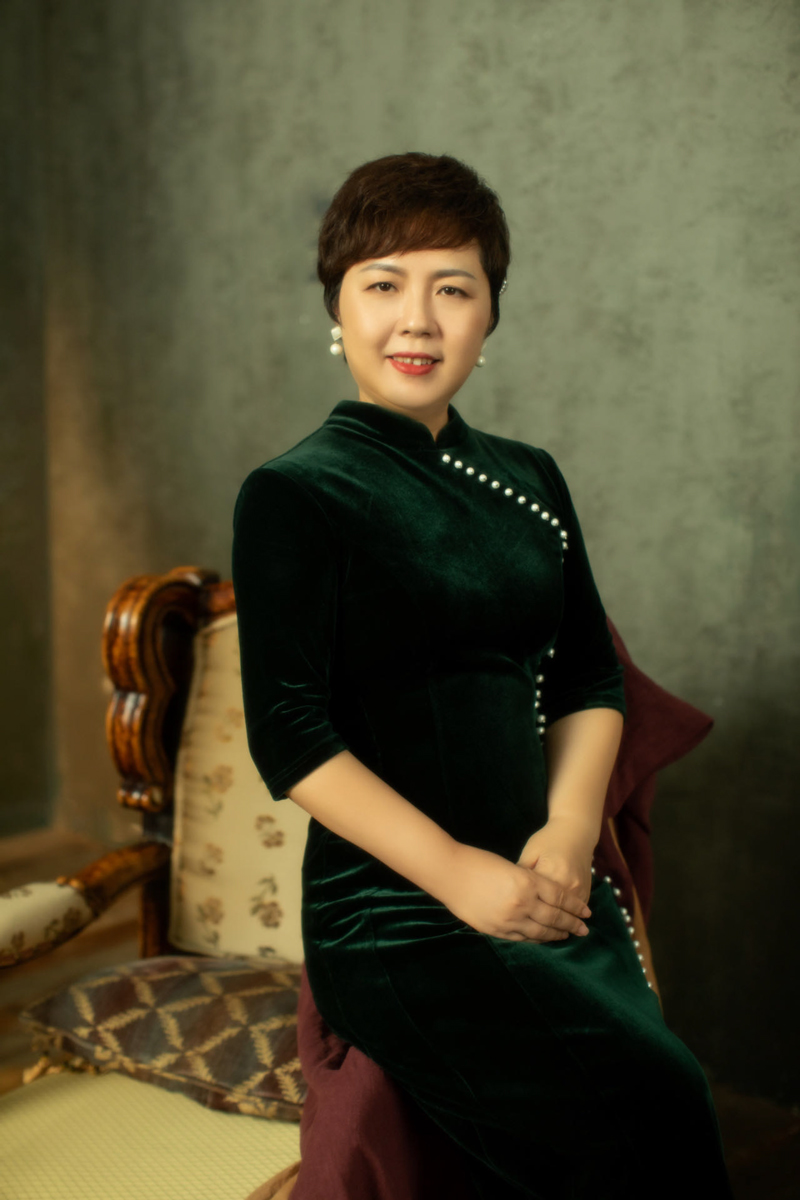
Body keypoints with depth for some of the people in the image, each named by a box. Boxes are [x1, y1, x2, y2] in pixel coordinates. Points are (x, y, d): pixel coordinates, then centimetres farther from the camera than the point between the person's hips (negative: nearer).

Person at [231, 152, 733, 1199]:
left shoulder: (528, 480, 15)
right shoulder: (293, 494, -3)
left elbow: (591, 678, 14)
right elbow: (290, 736, -10)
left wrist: (571, 831, -3)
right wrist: (457, 873, -14)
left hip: (554, 901, 5)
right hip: (397, 916, -5)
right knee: (647, 1108, -22)